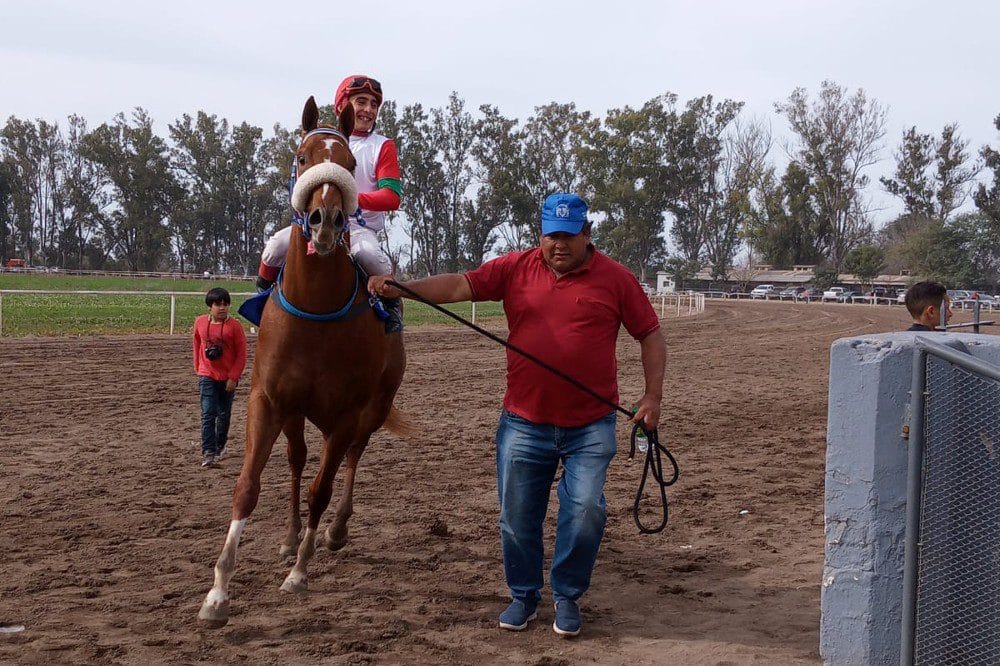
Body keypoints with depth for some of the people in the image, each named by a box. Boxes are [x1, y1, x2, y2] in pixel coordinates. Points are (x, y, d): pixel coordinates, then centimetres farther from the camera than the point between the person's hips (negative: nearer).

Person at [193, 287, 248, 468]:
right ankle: (208, 453, -11)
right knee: (208, 414, -9)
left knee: (224, 414, 14)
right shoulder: (200, 323, -2)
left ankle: (220, 446, 33)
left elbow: (241, 354, -7)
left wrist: (233, 377, -10)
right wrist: (198, 369, 12)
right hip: (207, 376, 0)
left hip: (228, 377, 0)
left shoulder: (234, 326, -11)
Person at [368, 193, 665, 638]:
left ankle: (568, 597, 13)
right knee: (518, 516, 8)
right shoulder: (516, 269, 2)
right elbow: (460, 285, -7)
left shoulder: (615, 279, -1)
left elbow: (650, 335, 4)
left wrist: (653, 394, -5)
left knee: (585, 510, -8)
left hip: (590, 427, -2)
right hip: (524, 423, 2)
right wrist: (400, 289, -20)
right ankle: (523, 596, 27)